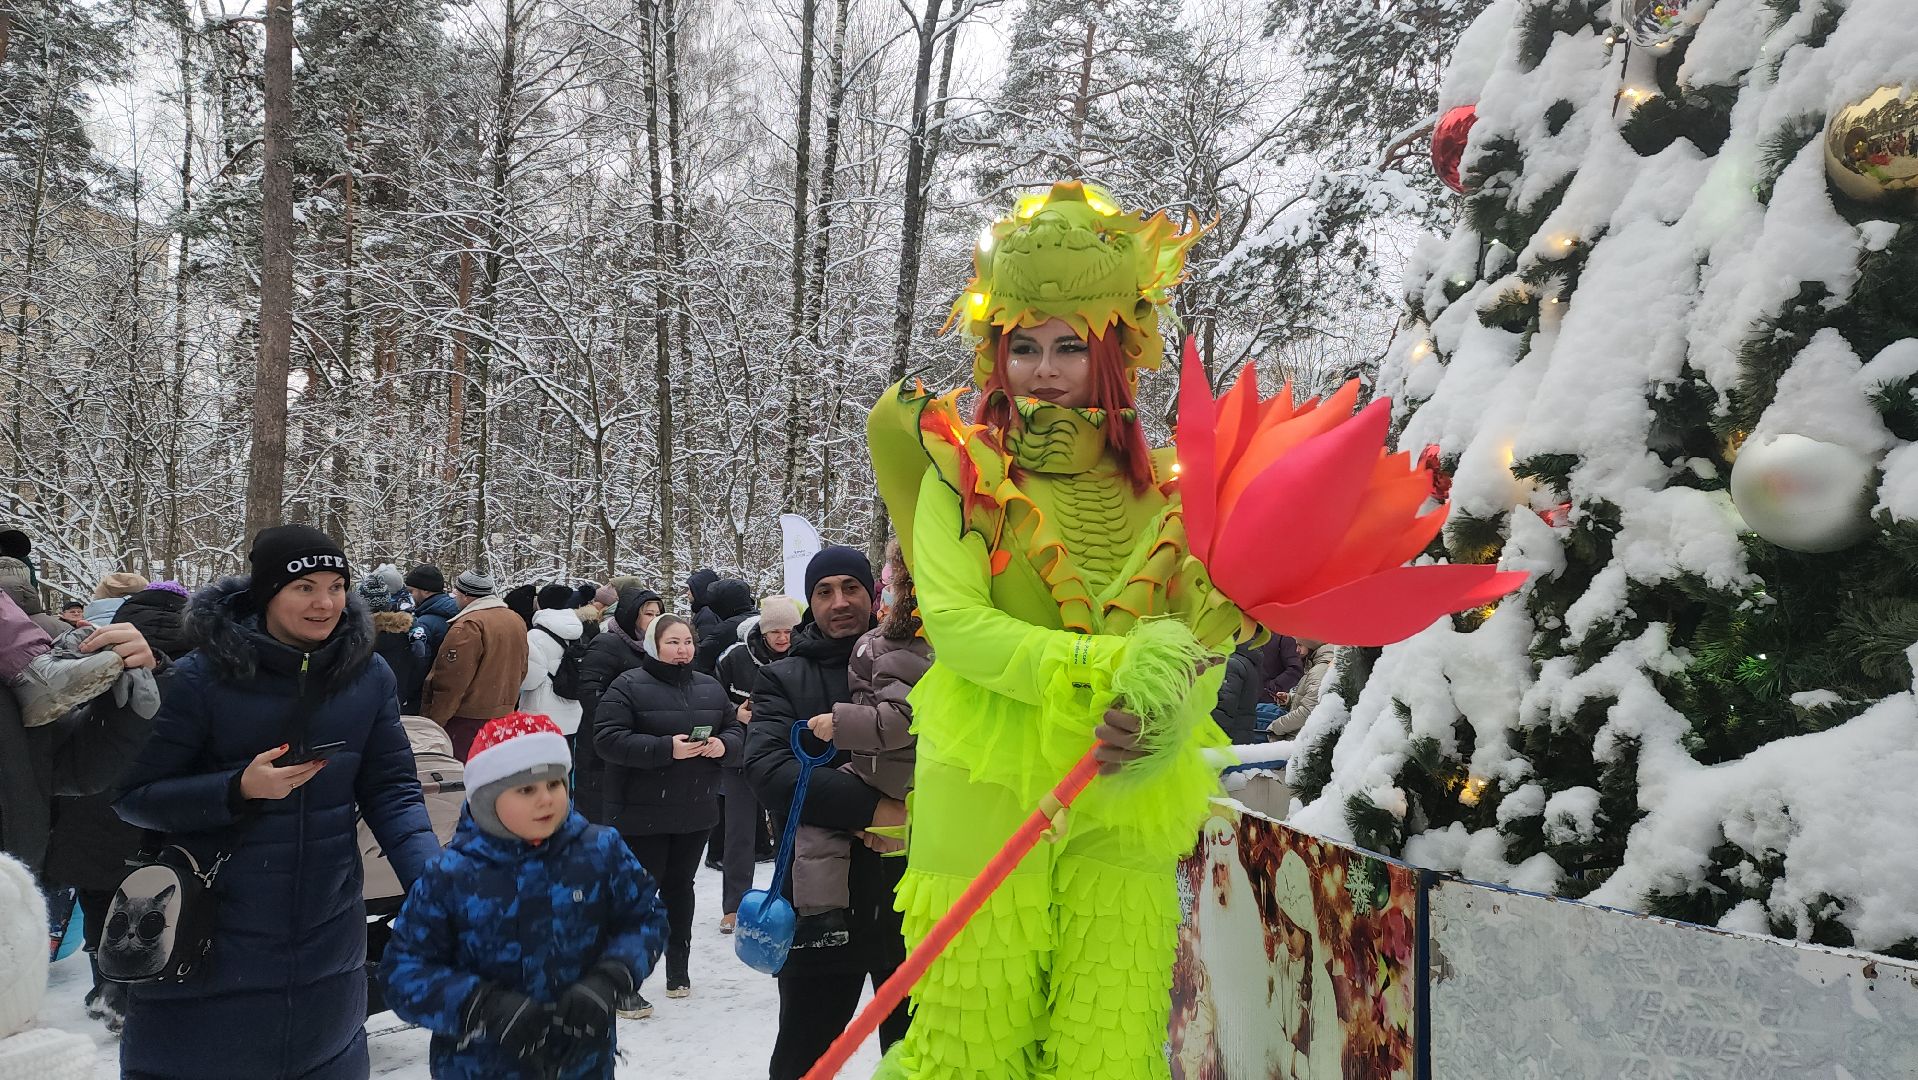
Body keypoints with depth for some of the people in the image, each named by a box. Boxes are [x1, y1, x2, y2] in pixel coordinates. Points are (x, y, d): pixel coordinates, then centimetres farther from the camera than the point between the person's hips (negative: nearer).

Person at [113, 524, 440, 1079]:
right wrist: (239, 790, -23)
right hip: (208, 938, -3)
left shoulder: (369, 676, -5)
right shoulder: (201, 678, -13)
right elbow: (134, 794, -8)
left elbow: (391, 791, -4)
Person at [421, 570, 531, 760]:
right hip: (505, 714, 8)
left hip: (468, 719, -8)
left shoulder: (468, 626, -17)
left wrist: (434, 723, -11)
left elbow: (451, 681, -18)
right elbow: (521, 672, 17)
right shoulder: (516, 620, 9)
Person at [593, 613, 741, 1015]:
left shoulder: (710, 688, 9)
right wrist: (666, 749, -26)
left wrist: (723, 744, -11)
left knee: (680, 888, 17)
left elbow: (736, 729, 14)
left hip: (695, 811, 5)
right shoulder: (628, 686, -9)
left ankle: (679, 968, 30)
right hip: (642, 812, -5)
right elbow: (607, 739, -18)